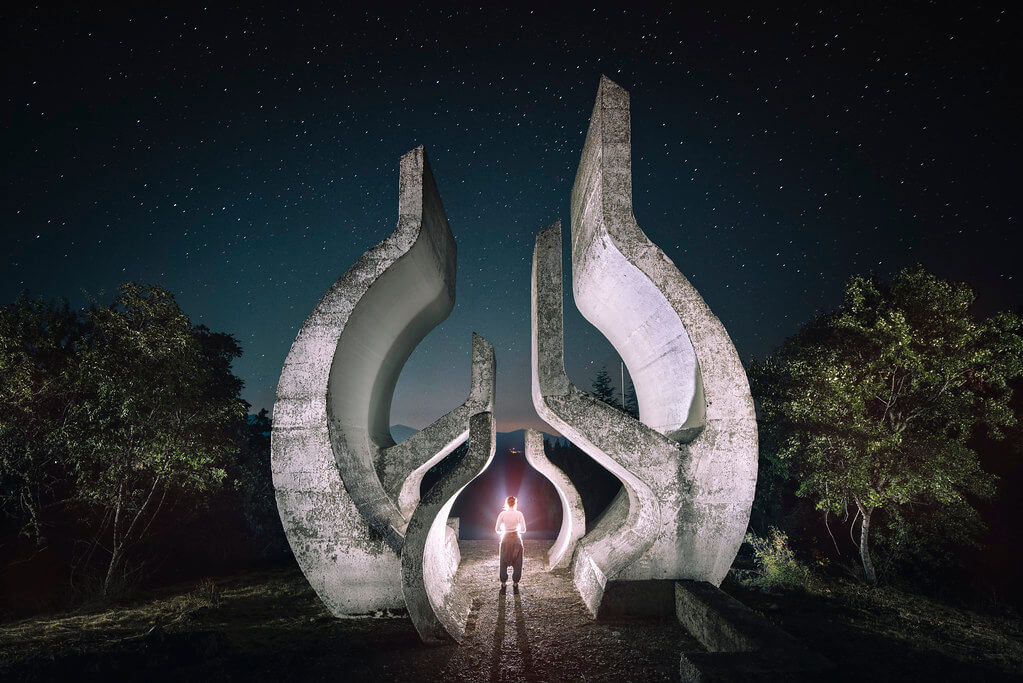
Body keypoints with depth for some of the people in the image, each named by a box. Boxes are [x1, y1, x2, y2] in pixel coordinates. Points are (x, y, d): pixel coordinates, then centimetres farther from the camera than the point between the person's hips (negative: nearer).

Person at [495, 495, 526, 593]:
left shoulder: (502, 514, -5)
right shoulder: (519, 514, -6)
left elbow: (497, 529, -3)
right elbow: (523, 529, -7)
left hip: (505, 539, 1)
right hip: (516, 539, 0)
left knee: (504, 563, 11)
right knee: (517, 563, 11)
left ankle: (503, 586, 14)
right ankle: (515, 585, 13)